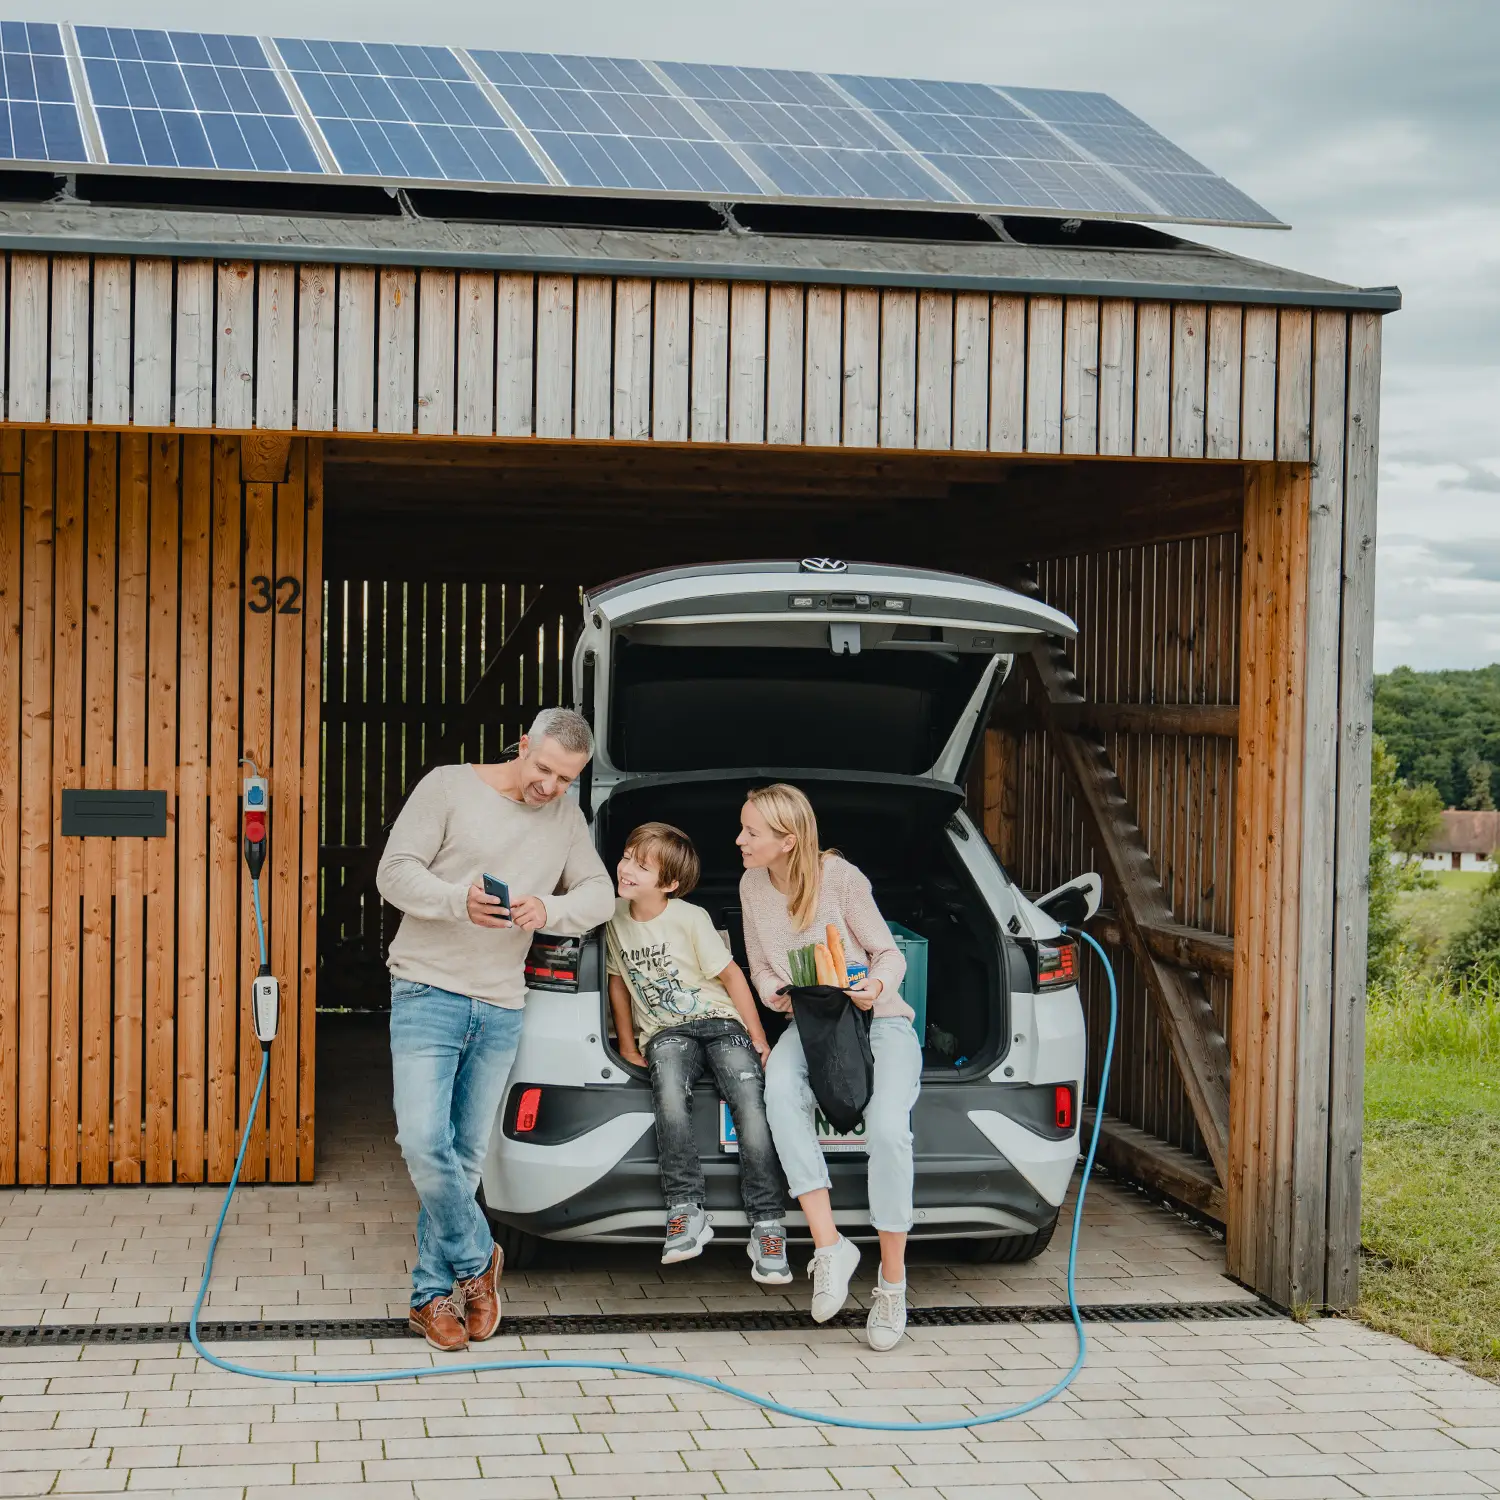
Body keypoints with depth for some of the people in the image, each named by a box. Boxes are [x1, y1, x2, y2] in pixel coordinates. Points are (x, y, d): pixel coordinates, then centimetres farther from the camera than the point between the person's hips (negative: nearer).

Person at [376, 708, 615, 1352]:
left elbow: (600, 893, 8)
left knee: (467, 1155, 7)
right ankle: (477, 1259, 6)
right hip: (428, 992, -4)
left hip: (501, 1009, 4)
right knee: (424, 1143, -15)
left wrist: (549, 910, -14)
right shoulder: (448, 788, -5)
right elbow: (395, 872, -8)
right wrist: (458, 902, -26)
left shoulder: (566, 816, 10)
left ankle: (432, 1294, 17)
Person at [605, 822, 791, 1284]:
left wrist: (759, 1039, -2)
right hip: (665, 1032, 2)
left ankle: (766, 1226, -21)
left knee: (751, 1103, -26)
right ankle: (686, 1212, -28)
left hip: (720, 1020, -2)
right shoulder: (615, 917, 4)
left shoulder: (690, 918, -8)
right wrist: (627, 1042, 15)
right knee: (669, 1093, -33)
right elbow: (618, 980, 17)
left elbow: (730, 975, -2)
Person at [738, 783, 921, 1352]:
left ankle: (892, 1279, -15)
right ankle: (829, 1243, -31)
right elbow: (760, 970, 15)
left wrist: (877, 984, -24)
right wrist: (778, 993, -8)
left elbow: (889, 953, -1)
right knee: (780, 1088, -34)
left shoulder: (840, 877, -9)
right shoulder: (752, 886, 5)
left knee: (887, 1130, -31)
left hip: (880, 1022, -3)